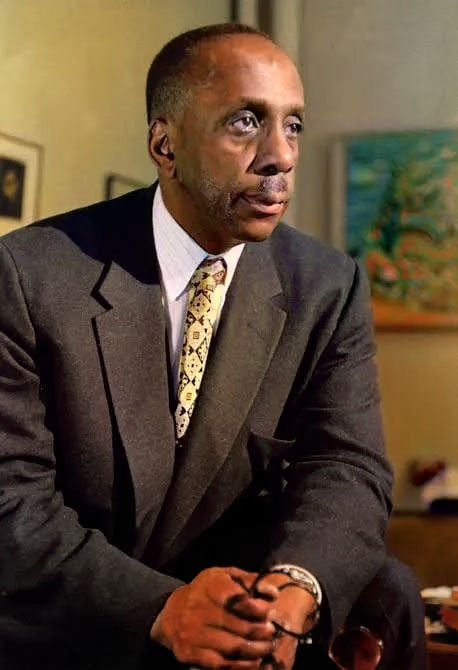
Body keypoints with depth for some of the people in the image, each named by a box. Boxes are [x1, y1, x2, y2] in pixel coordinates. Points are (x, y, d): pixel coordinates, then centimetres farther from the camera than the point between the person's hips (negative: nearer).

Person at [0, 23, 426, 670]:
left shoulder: (329, 288, -4)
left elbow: (347, 465, -11)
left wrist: (294, 587, -33)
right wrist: (162, 607, -32)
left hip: (239, 579, 2)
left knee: (383, 595, -21)